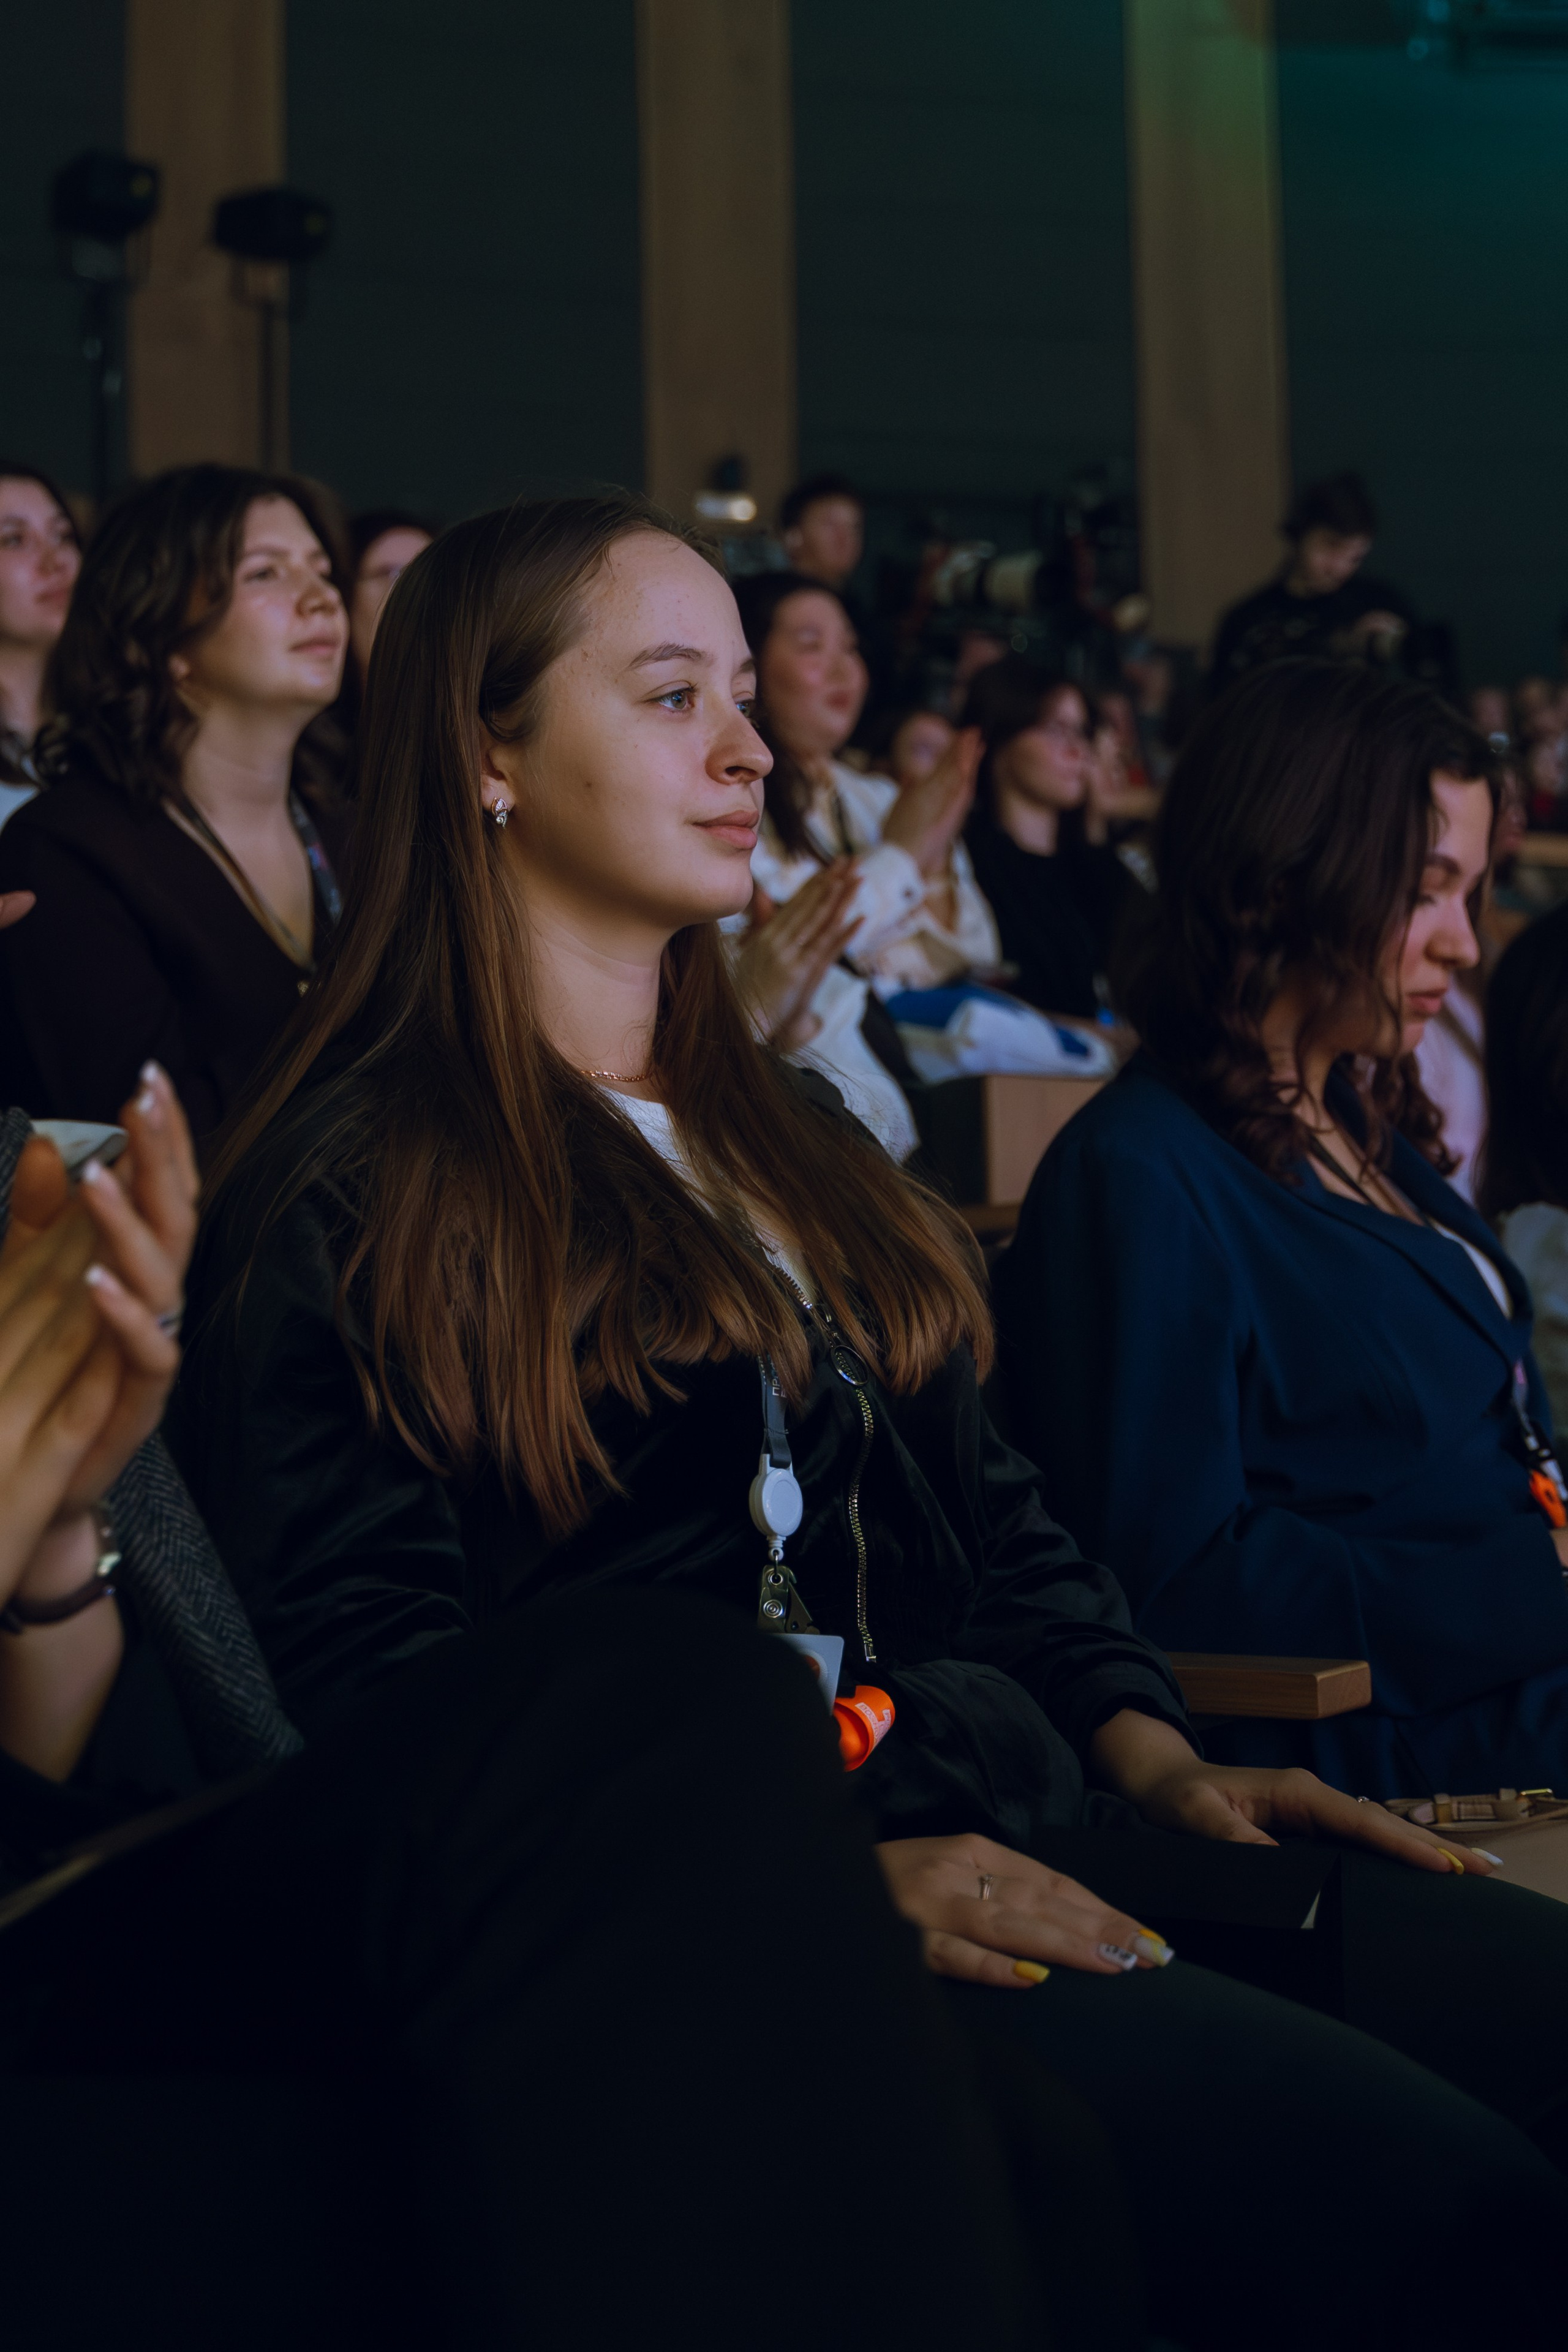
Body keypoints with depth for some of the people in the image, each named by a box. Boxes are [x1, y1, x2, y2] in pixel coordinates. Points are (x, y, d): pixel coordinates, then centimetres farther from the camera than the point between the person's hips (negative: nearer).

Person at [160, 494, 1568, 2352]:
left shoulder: (774, 1127, 25)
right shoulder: (348, 1194, 0)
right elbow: (381, 1678, -8)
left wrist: (1151, 1748, 5)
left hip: (1000, 1811, 8)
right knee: (1414, 2190, -30)